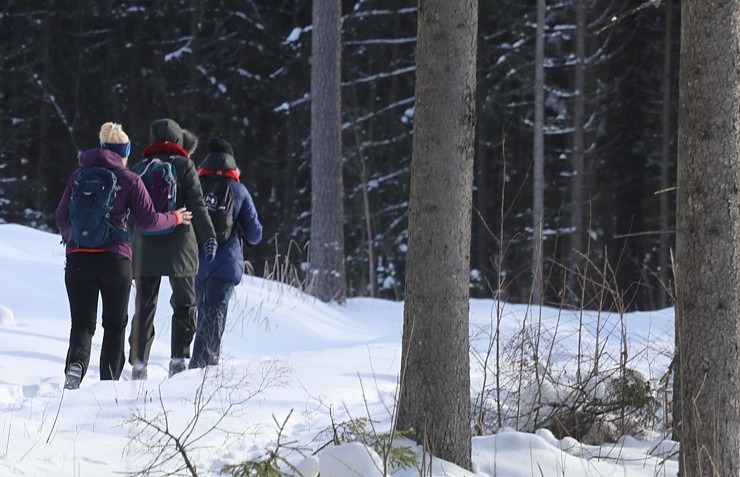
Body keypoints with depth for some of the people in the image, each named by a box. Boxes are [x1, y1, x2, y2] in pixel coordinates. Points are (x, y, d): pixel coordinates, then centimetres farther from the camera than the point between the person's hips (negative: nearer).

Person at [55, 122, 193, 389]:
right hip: (115, 259, -2)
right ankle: (109, 382, 9)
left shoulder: (79, 176, 8)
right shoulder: (129, 179, 0)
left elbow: (62, 218, 10)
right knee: (115, 324, 13)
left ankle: (76, 364, -25)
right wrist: (174, 219, 18)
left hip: (78, 257, 2)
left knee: (82, 322, 4)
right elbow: (148, 221, -1)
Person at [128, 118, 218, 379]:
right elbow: (196, 204, -9)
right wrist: (208, 236, -12)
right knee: (184, 304, 8)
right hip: (179, 247, -2)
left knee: (144, 307, 7)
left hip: (145, 249, 3)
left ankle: (138, 363, 2)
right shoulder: (184, 166, 0)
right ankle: (178, 359, -1)